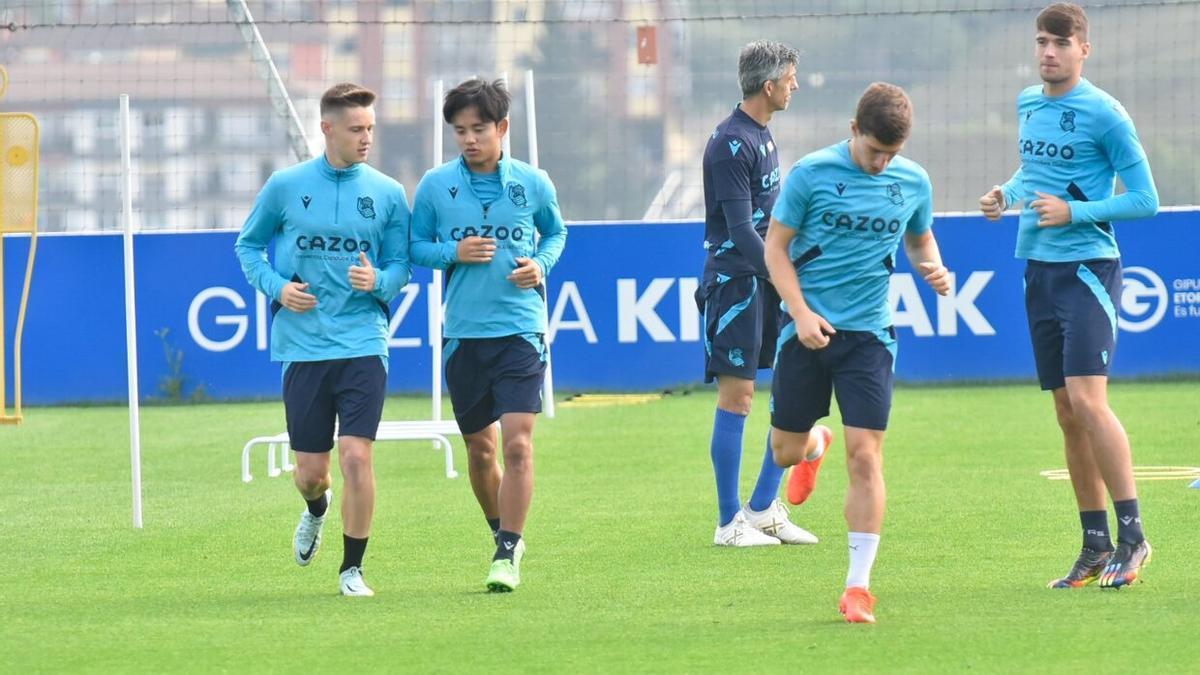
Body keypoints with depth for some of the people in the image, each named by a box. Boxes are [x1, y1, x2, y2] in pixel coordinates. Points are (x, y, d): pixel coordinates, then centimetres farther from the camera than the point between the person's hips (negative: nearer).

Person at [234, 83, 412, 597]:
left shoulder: (388, 194, 2)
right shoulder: (285, 187, 1)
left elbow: (402, 266, 7)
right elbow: (248, 245, 13)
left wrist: (379, 281, -15)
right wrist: (276, 286, -4)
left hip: (363, 344, -1)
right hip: (303, 344, 1)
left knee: (356, 455, -13)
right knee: (310, 468, 6)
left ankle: (352, 569, 1)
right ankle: (316, 509, 44)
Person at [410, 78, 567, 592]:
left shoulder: (533, 183, 2)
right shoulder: (435, 185, 1)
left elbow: (556, 231, 18)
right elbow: (415, 246, 8)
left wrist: (542, 264, -2)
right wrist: (454, 252, -11)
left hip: (521, 329, -2)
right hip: (463, 333, 2)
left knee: (517, 443, -13)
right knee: (480, 449, 11)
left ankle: (508, 553, -6)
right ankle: (502, 534, 32)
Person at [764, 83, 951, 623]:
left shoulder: (913, 182, 1)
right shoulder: (811, 174, -8)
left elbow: (920, 238, 19)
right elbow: (776, 247, -3)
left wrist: (934, 269, -4)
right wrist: (802, 313, -15)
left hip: (869, 332, 0)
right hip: (808, 329, 0)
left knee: (865, 457, -10)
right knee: (787, 452, 9)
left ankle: (859, 584, -6)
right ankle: (816, 444, 49)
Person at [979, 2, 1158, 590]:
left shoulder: (1103, 114, -10)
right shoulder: (1027, 105, 12)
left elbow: (1145, 199, -9)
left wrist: (1074, 212, -17)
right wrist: (1006, 193, 9)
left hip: (1088, 269, -7)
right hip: (1039, 270, 7)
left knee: (1087, 399, -18)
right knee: (1067, 414, 7)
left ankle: (1132, 534, -13)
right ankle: (1096, 545, 12)